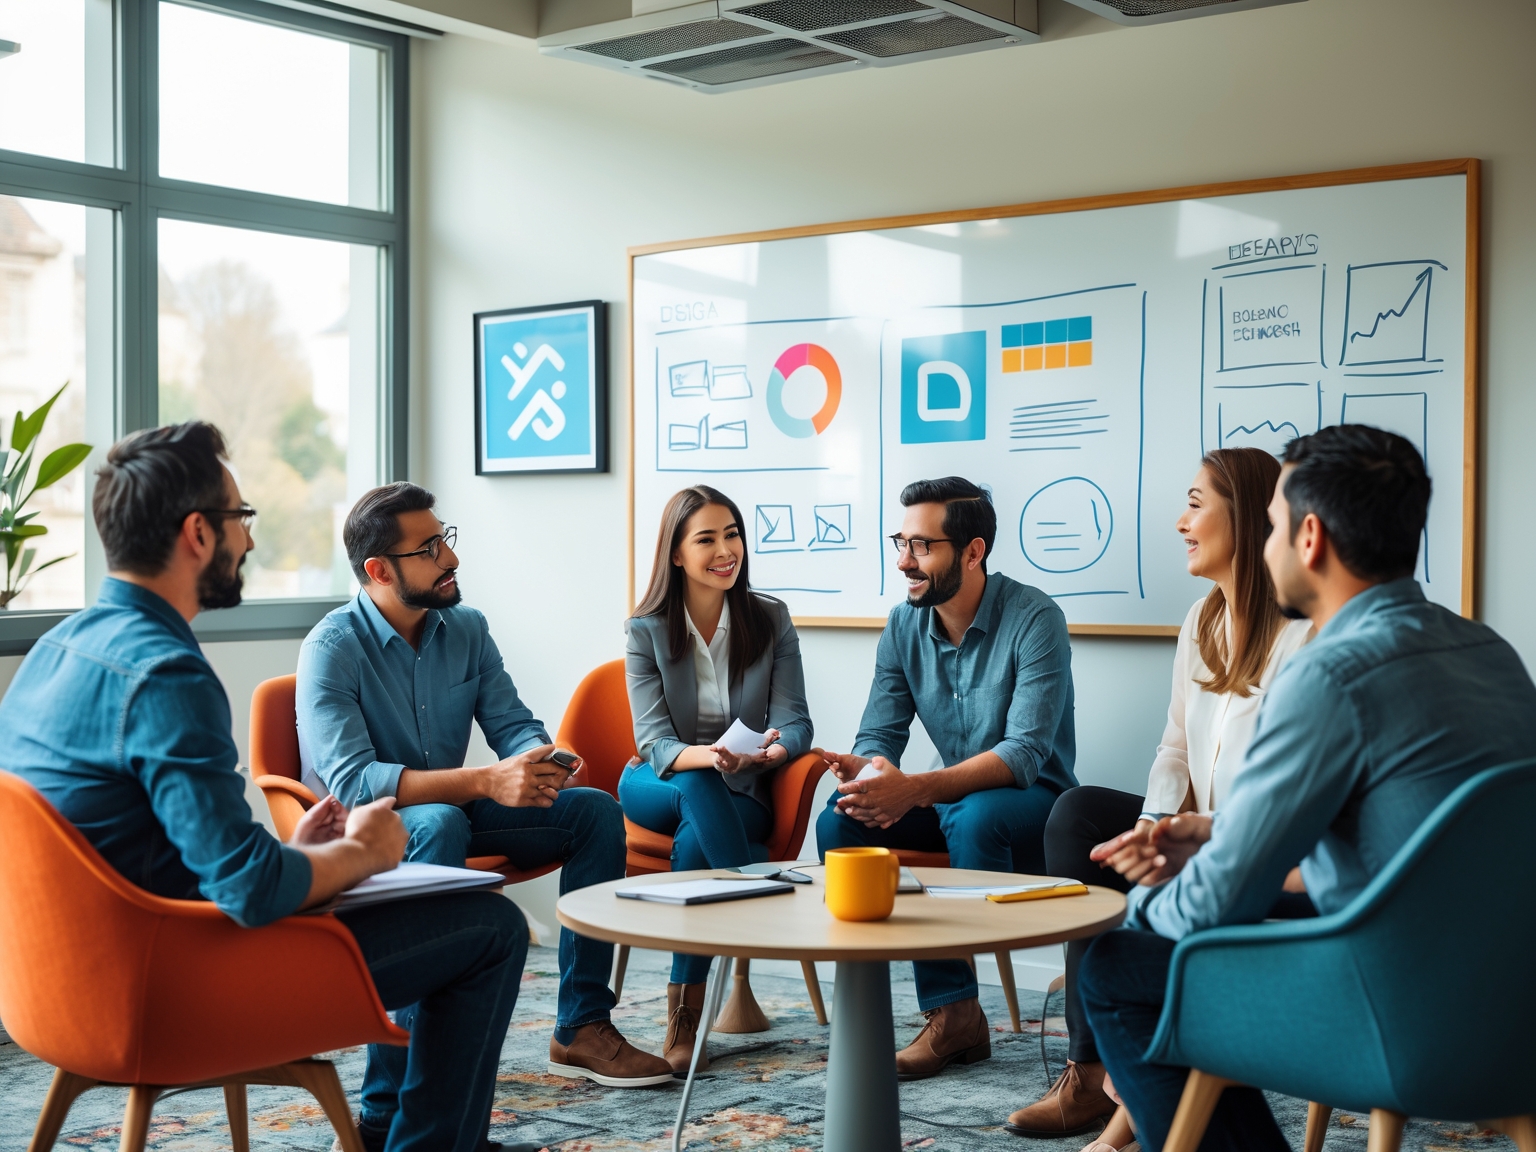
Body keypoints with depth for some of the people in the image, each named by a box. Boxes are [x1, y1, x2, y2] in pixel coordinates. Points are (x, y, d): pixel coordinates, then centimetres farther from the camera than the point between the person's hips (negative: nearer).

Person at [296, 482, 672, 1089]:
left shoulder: (466, 628, 1)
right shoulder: (333, 648, -19)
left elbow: (513, 724, 1)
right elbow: (351, 781, -29)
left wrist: (540, 763, -25)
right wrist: (484, 781, -38)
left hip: (452, 809, 7)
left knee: (594, 810, -11)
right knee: (440, 822, -39)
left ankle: (581, 1028, -12)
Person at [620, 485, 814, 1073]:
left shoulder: (770, 619, -3)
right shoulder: (647, 631, -6)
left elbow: (795, 723, -8)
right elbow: (655, 744, -15)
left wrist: (771, 751, -35)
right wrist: (708, 758, -40)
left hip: (743, 796, 0)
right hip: (657, 786, 0)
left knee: (694, 842, -33)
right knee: (696, 786, -36)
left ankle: (686, 1012, -27)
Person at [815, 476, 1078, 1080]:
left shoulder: (1034, 619, -18)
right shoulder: (904, 625, 0)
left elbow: (1026, 752, -27)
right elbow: (879, 733, -1)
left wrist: (914, 789, -40)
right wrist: (869, 770, -29)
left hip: (1034, 800, -6)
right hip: (949, 800, 6)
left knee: (973, 816, -38)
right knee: (839, 821, -20)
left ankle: (956, 1013, -22)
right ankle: (950, 1008, -21)